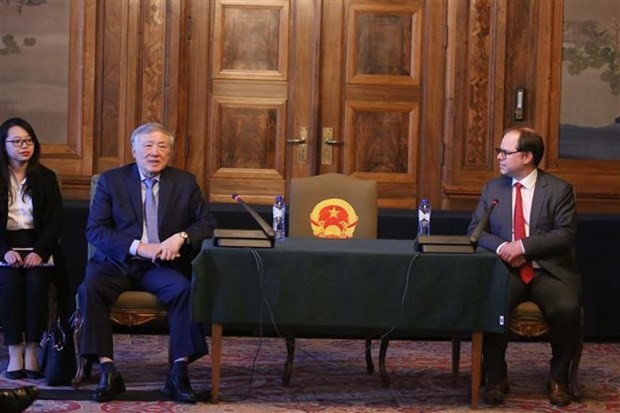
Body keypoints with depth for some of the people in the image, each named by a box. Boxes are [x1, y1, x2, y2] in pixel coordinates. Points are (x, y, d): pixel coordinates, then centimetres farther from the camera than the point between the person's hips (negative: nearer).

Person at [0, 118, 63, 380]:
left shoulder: (46, 178, 11)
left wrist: (40, 252, -13)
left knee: (36, 280, -30)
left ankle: (32, 351, -26)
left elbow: (55, 222, 4)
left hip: (37, 245, 1)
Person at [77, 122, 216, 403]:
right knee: (89, 290, -30)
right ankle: (108, 372, -28)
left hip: (162, 265, 0)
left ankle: (178, 374, -25)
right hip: (117, 262, 0)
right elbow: (94, 230, -3)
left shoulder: (185, 182, 10)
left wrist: (180, 237, -13)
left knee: (185, 290, -31)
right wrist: (138, 247, -16)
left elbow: (206, 222, 9)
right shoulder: (111, 180, 5)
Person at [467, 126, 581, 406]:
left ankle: (558, 378, -6)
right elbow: (475, 230, 9)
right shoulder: (492, 188, 11)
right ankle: (496, 378, -10)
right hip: (506, 271, 2)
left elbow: (566, 234, -8)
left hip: (549, 271, -2)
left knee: (567, 309, -32)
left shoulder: (559, 190, 1)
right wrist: (501, 247, -12)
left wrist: (523, 245, -17)